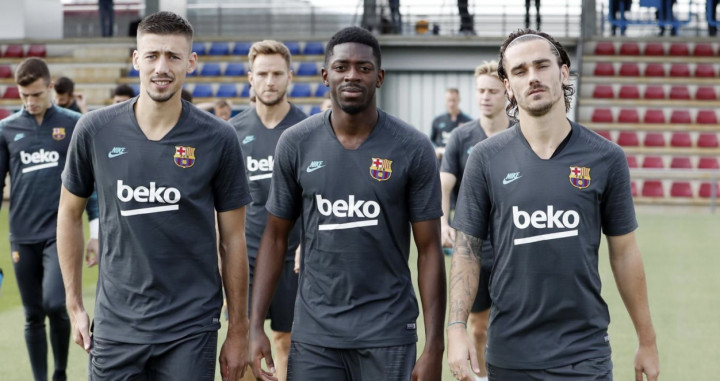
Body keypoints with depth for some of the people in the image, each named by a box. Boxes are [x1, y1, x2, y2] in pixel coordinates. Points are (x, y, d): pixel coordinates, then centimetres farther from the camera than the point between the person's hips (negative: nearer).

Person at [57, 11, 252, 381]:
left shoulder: (218, 139, -5)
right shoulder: (96, 130, -2)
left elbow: (232, 240, 1)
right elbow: (69, 213, 11)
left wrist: (238, 331, 2)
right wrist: (74, 305, 8)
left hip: (190, 331, -1)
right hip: (115, 326, 1)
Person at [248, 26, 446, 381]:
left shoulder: (413, 149, -5)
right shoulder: (295, 144, 0)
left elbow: (429, 249, -3)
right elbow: (276, 237, 7)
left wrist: (434, 346, -8)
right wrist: (255, 326, -1)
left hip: (387, 334, -1)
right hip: (313, 333, 1)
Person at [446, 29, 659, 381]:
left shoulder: (606, 158, 0)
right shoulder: (486, 160, 0)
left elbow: (623, 252, 5)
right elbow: (467, 249, 2)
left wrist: (647, 341, 8)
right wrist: (456, 328, -10)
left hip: (584, 352, 0)